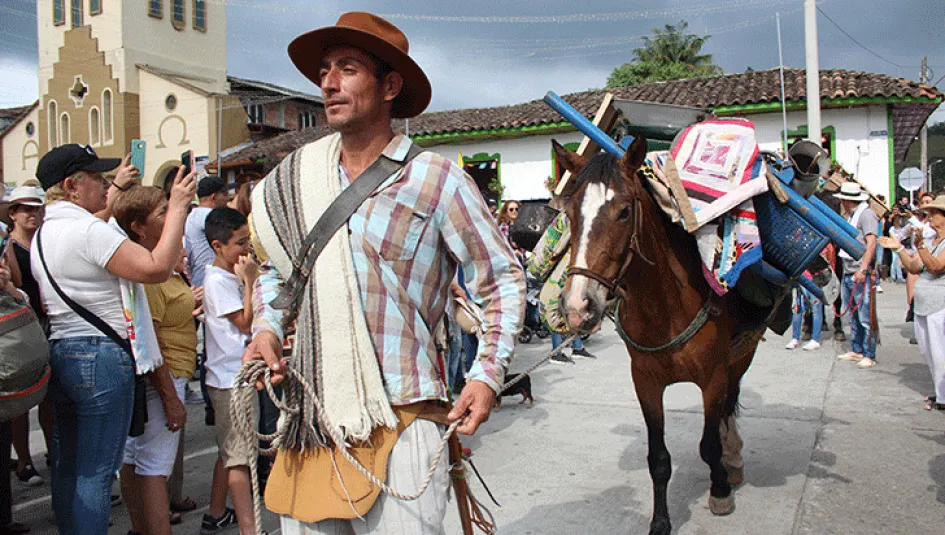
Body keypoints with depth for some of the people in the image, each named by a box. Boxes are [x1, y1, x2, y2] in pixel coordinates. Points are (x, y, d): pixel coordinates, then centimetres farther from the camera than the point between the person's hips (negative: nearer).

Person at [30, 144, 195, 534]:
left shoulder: (42, 234, 14)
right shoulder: (89, 231, -16)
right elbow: (157, 268, -23)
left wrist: (115, 187, 45)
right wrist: (177, 207, -16)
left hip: (59, 353, 10)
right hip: (101, 355, -9)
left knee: (67, 467, 17)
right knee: (96, 471, -2)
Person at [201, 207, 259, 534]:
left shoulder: (232, 275, 13)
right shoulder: (218, 280, -14)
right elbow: (246, 322, -16)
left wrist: (249, 279, 7)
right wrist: (249, 280, -15)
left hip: (238, 376, 10)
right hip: (230, 379, -10)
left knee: (230, 450, 18)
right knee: (239, 454, -8)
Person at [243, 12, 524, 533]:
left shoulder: (436, 180, -6)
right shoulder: (295, 181, 8)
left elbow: (501, 280, -2)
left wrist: (487, 374, -10)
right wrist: (266, 329, 5)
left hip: (401, 423, -4)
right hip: (308, 418, 5)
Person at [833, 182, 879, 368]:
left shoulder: (866, 214, -8)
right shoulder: (851, 216, 19)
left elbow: (871, 243, -19)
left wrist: (862, 269, -26)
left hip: (862, 275, -9)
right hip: (848, 274, 9)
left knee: (866, 317, -6)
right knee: (853, 316, 14)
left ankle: (869, 356, -2)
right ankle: (856, 351, 23)